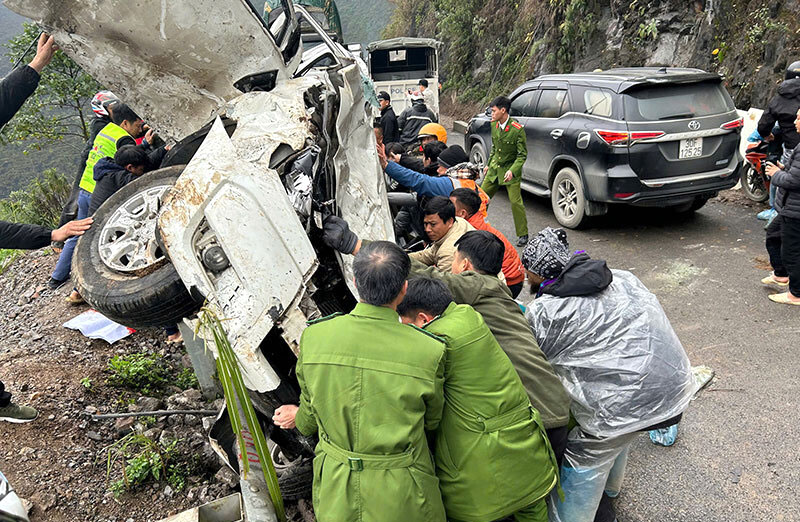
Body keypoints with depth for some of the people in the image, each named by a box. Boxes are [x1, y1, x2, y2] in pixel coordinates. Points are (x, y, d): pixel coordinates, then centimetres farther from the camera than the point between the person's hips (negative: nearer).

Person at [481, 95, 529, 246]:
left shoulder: (517, 129, -18)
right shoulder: (494, 125, 2)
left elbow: (523, 154, -15)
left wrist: (512, 170, -26)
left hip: (510, 170, -6)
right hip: (494, 168, 7)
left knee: (516, 202, -9)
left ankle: (523, 235, 4)